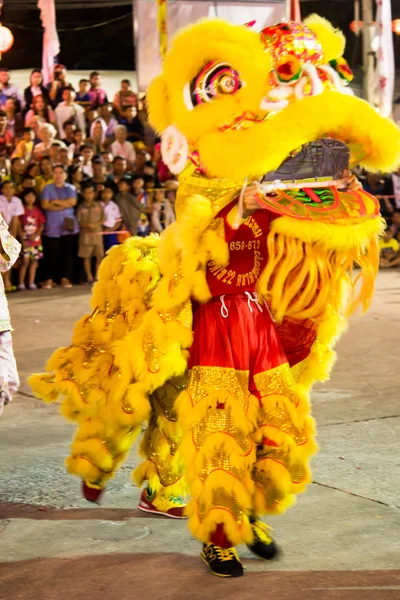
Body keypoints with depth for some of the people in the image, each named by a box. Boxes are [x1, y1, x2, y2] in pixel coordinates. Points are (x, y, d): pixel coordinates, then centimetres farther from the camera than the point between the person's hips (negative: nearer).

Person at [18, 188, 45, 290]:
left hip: (36, 239, 4)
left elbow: (42, 225, 7)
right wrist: (23, 239, -12)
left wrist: (36, 234, -10)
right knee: (25, 261, -8)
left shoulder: (37, 210, 8)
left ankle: (31, 283, 11)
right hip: (25, 240, -4)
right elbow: (19, 226, -5)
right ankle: (21, 283, -3)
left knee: (34, 261, 5)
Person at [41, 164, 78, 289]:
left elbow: (72, 202, -6)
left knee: (66, 252, 0)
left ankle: (65, 278, 6)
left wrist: (55, 201, -5)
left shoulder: (70, 188, 11)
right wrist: (64, 205, -6)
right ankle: (49, 279, 0)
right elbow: (45, 205, -6)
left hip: (67, 225, 1)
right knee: (51, 253, -4)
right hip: (52, 227, -1)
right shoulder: (47, 188, 8)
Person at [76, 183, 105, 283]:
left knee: (100, 255, -2)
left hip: (97, 233, 2)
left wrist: (96, 224, -12)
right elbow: (78, 222, -1)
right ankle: (89, 276, 10)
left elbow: (103, 219, 6)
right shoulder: (81, 207, 0)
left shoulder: (99, 206, 6)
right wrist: (87, 225, -15)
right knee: (87, 256, 2)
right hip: (85, 234, -2)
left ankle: (97, 275, 10)